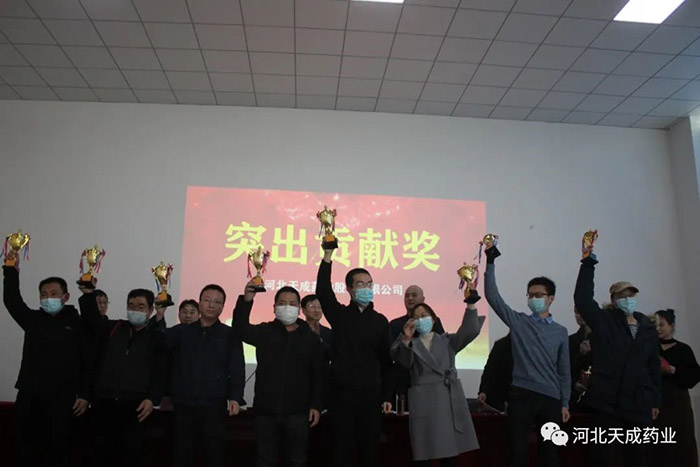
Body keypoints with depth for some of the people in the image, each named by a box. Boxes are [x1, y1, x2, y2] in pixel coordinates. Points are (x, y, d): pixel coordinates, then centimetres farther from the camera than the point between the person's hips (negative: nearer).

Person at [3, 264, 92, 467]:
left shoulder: (77, 323, -2)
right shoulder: (33, 319, 10)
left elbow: (89, 361, -4)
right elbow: (11, 300, 0)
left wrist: (84, 394, -8)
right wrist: (11, 271, -8)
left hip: (61, 398, -4)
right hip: (29, 396, 4)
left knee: (59, 450, 3)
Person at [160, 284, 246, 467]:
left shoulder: (230, 335, 6)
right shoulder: (182, 331, 13)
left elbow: (237, 370, -2)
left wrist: (235, 397, -15)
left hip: (214, 407, -2)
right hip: (183, 406, 2)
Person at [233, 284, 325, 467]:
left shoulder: (310, 338, 4)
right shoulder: (264, 332, 4)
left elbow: (318, 376, 5)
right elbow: (240, 329, -14)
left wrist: (316, 406, -1)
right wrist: (246, 301, -29)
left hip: (297, 412, 0)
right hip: (266, 411, 0)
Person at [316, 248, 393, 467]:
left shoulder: (380, 321, 6)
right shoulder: (340, 315, 1)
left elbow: (386, 360, 7)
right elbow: (322, 292, -16)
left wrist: (387, 395, 4)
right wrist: (328, 255, -24)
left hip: (370, 393, 2)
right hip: (342, 393, -1)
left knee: (369, 449, 8)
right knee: (341, 449, 5)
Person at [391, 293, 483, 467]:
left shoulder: (447, 341, 15)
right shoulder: (411, 345, 11)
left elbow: (470, 331, -1)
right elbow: (403, 361, -11)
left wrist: (471, 305, -16)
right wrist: (406, 339, -31)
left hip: (450, 400, 2)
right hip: (424, 402, -1)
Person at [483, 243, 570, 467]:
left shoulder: (560, 331, 10)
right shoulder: (517, 321, 4)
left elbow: (563, 371, 12)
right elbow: (492, 296, -8)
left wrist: (565, 403, 8)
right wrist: (490, 261, -15)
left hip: (550, 398, 2)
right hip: (522, 395, -2)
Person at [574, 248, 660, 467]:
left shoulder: (648, 328, 10)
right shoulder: (603, 321, 0)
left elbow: (654, 366, 13)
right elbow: (582, 298, -14)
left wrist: (655, 400, 11)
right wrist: (588, 261, -20)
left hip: (638, 403, 4)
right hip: (606, 400, -4)